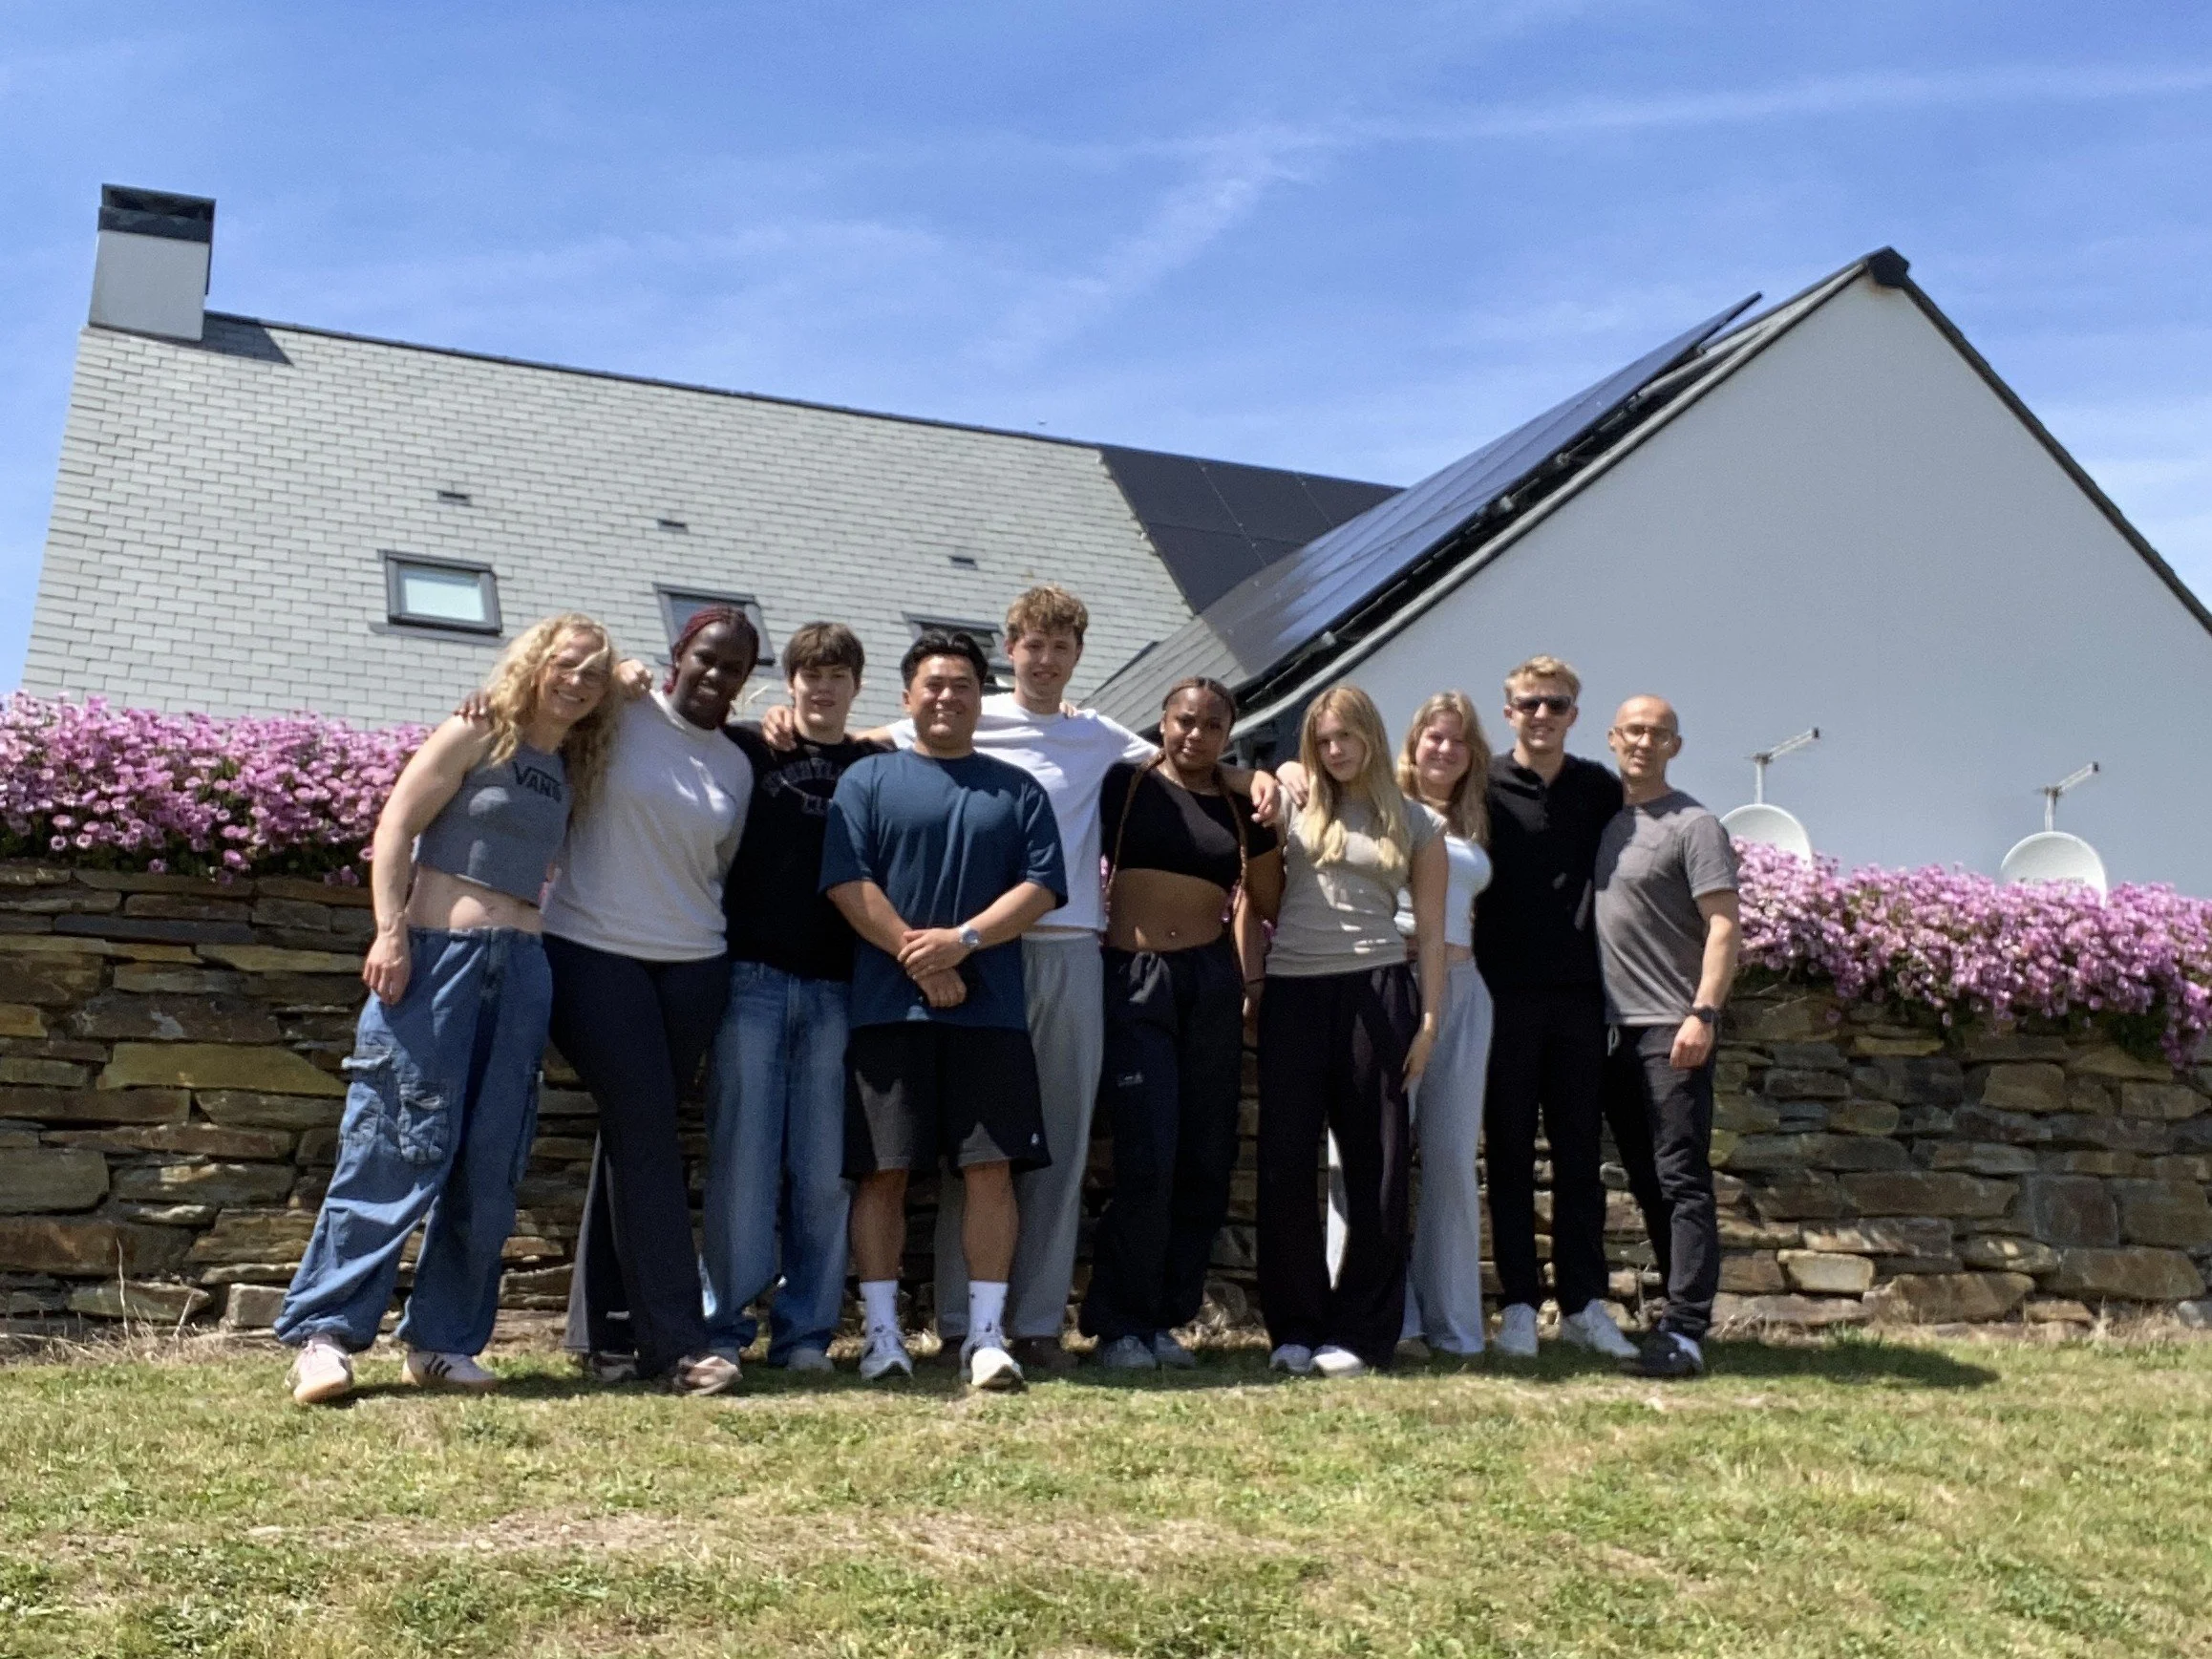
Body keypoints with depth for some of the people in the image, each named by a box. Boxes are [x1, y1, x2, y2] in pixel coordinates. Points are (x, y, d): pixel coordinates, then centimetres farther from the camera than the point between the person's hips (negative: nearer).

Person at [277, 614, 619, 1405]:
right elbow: (395, 828, -5)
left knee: (490, 1165, 4)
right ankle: (324, 1331, -1)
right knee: (398, 1148, -8)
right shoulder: (474, 736, 1)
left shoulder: (571, 772, 17)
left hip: (522, 968, 6)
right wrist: (390, 932, -14)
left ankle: (443, 1341, 12)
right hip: (438, 953, -6)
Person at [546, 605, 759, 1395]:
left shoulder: (736, 767, 12)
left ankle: (604, 1328, 18)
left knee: (635, 1137, 8)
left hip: (691, 966, 5)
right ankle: (677, 1342, -8)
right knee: (646, 1132, -10)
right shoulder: (619, 713, -1)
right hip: (594, 952, -4)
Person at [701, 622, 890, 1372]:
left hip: (838, 987, 1)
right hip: (752, 978, -1)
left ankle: (805, 1330, 10)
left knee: (825, 1166, 1)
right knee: (743, 1156, -3)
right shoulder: (748, 749, 10)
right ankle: (723, 1324, 6)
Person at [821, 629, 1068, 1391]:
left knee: (990, 1168, -2)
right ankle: (882, 1332, 9)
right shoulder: (869, 779, 9)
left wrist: (962, 940, -11)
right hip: (888, 1006, -1)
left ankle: (986, 1334, 5)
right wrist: (916, 958, -11)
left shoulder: (1018, 790, 14)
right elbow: (847, 881, -2)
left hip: (991, 1009, 1)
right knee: (883, 1171, 0)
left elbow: (1042, 886, 3)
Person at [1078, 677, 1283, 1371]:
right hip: (1131, 980, -4)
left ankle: (1165, 1318, 19)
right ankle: (1119, 1323, 5)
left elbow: (1270, 902, 13)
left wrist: (1269, 824, 6)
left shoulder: (1240, 807, 10)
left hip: (1211, 981, 4)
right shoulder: (1124, 784, 2)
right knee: (1146, 1158, -10)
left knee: (1206, 1161, 5)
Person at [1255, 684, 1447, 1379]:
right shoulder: (1296, 807, 10)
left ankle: (1360, 1331, 12)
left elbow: (1430, 930, 8)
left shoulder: (1416, 824, 10)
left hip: (1375, 990, -1)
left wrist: (1429, 1017, 1)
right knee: (1284, 1161, -1)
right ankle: (1294, 1326, 11)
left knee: (1373, 1165, 2)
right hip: (1293, 990, 1)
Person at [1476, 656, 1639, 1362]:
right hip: (1505, 993, -2)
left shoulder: (1600, 789, 8)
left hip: (1579, 993, 3)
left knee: (1579, 1151, 7)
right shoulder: (1483, 787, 0)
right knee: (1510, 1151, 4)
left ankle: (1582, 1302, 15)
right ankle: (1519, 1303, 11)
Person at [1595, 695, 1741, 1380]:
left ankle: (1685, 1332, -7)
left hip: (1672, 1031, -7)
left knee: (1683, 1182, -7)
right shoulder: (1602, 819, 15)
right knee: (1646, 1185, 12)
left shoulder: (1693, 825, -4)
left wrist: (1703, 1013, -21)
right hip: (1614, 1028, 7)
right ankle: (1684, 1312, 22)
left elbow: (1723, 925, -11)